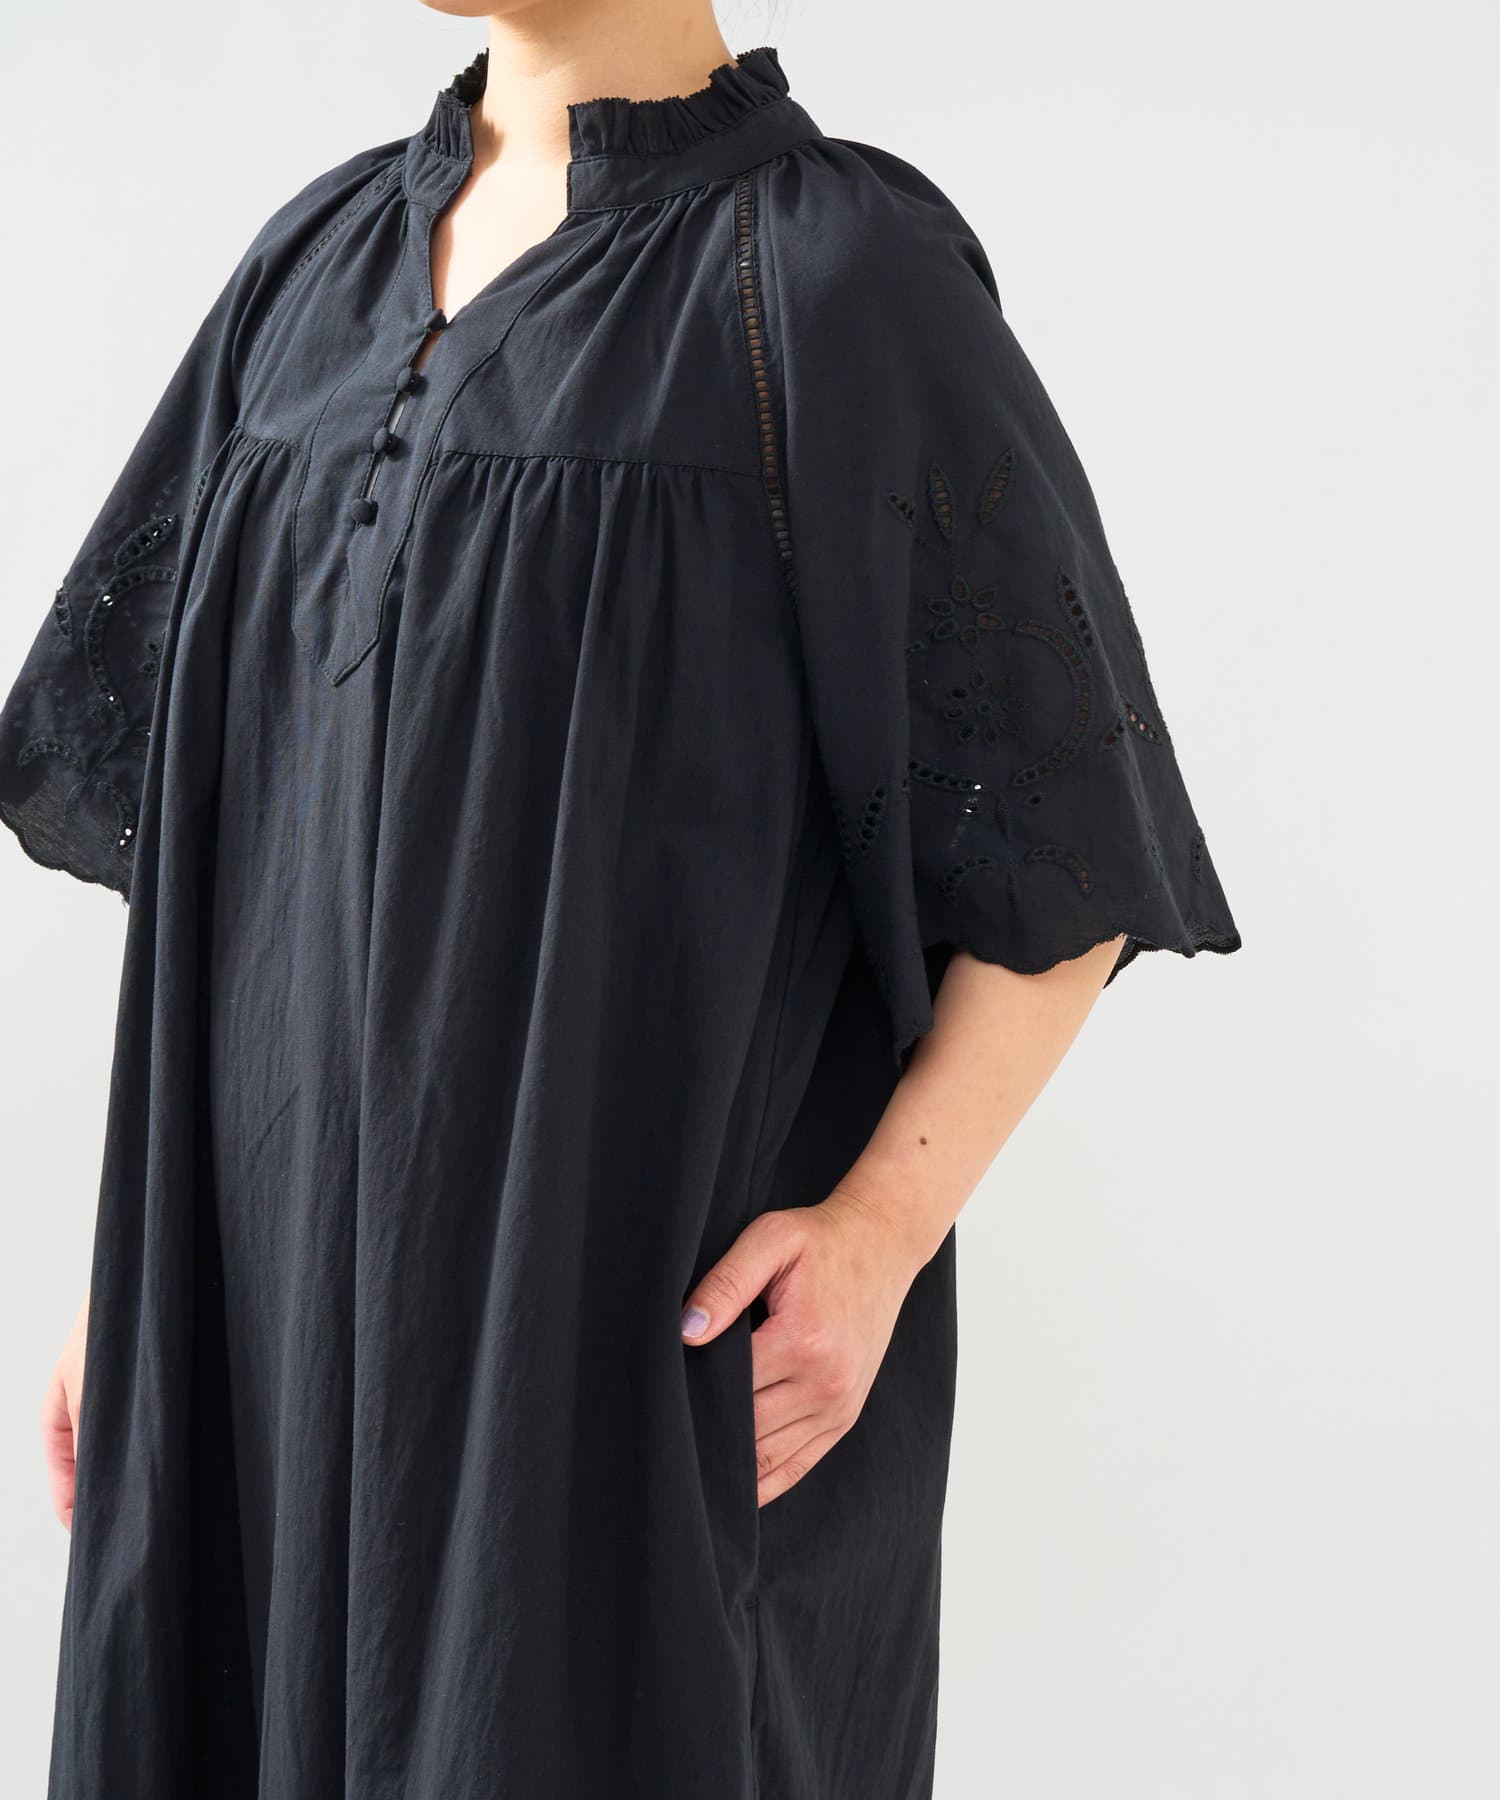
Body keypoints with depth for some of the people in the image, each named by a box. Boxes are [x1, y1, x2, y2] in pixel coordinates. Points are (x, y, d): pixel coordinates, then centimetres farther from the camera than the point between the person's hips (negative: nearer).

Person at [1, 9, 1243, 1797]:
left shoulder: (839, 274, -8)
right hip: (300, 1287, 6)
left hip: (669, 1309, -6)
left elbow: (1078, 840, -7)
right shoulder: (320, 258, 11)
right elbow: (210, 813, 14)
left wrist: (883, 1232, -18)